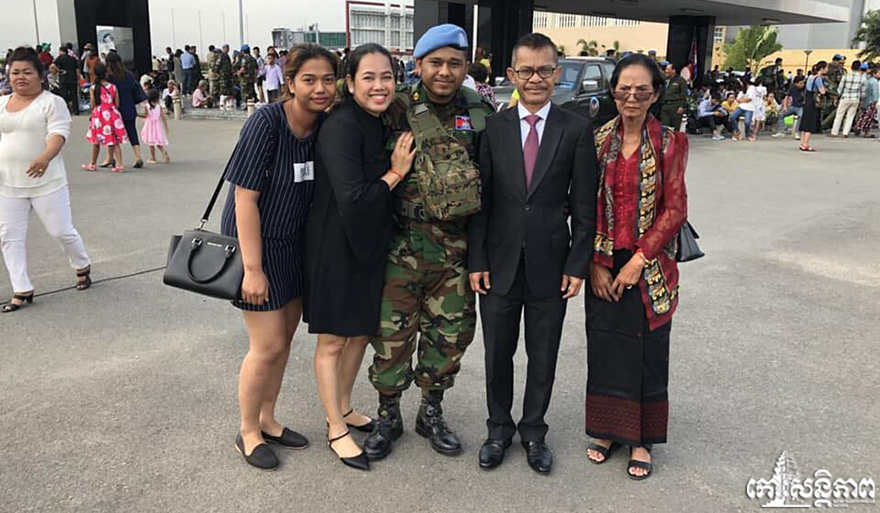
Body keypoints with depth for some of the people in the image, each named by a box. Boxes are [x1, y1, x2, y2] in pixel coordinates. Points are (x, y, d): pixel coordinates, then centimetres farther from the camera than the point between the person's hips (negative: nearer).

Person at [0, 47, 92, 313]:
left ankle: (82, 266, 30)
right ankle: (22, 291, 10)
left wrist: (45, 158, -37)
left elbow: (59, 133, -19)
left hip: (46, 183, -6)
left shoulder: (52, 102, -6)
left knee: (61, 231, 1)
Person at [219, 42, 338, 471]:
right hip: (257, 243, -6)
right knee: (268, 346, -1)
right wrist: (253, 269, -21)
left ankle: (267, 419, 35)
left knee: (285, 338, 16)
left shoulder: (325, 125, -3)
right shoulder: (266, 122, -21)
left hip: (296, 243, 7)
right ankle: (248, 433, 22)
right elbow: (245, 199, -21)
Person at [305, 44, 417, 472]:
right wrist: (396, 172, -18)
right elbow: (352, 199, -29)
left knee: (361, 331, 20)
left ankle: (344, 408, 40)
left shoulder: (380, 124, 5)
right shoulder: (342, 127, -21)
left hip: (368, 245, 9)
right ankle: (336, 430, 23)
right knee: (333, 340, 7)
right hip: (337, 247, -8)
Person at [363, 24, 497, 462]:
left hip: (458, 245, 3)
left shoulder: (480, 112, 4)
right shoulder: (396, 110, -5)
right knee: (393, 332, 5)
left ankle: (431, 412, 33)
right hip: (402, 243, -3)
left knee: (450, 334, 12)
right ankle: (388, 416, 27)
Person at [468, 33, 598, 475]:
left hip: (550, 266, 0)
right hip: (499, 265, 1)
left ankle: (534, 430, 33)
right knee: (498, 353, 13)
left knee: (543, 357, 12)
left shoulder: (577, 130, -2)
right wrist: (476, 261, -4)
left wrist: (578, 265, -5)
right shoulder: (493, 128, -1)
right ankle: (499, 429, 33)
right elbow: (480, 200, 0)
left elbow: (584, 205, -1)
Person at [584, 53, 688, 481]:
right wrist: (596, 263, -7)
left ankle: (641, 439, 25)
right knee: (604, 345, 10)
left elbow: (675, 209, -7)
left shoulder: (670, 142, -5)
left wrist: (638, 261, -13)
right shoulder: (598, 140, 1)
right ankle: (607, 428, 29)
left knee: (647, 348, 8)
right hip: (604, 265, 2)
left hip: (650, 265, -2)